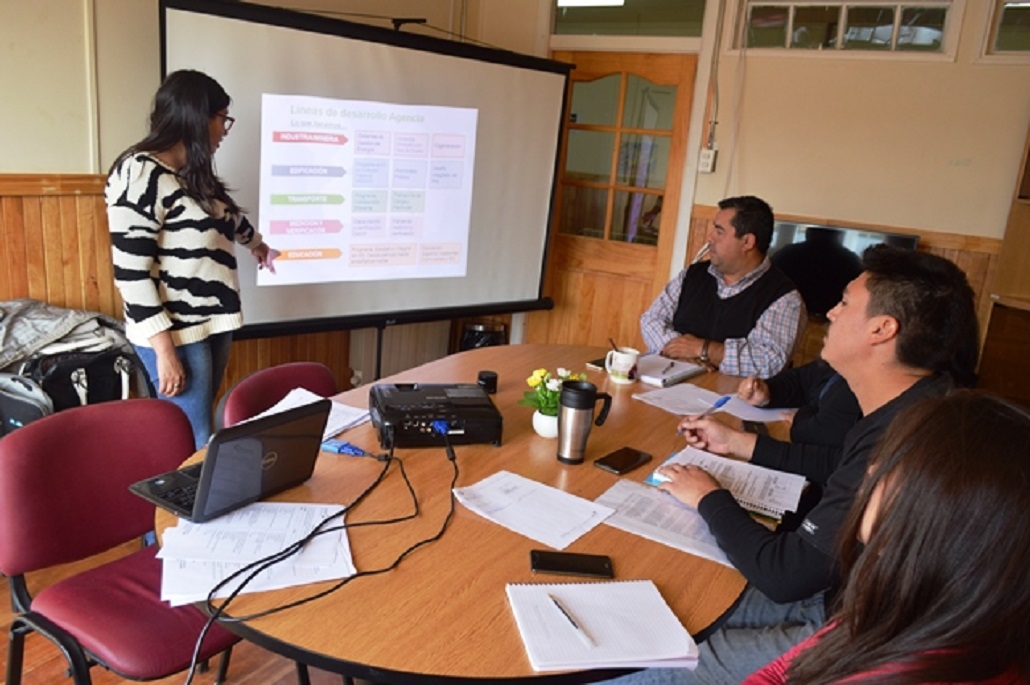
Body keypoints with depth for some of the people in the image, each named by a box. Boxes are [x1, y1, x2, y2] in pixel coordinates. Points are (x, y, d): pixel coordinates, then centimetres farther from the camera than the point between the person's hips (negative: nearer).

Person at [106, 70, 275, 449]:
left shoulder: (193, 172, 12)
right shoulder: (141, 174, -14)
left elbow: (226, 213, 34)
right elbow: (131, 271, -19)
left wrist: (257, 243, 53)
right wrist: (164, 349, -21)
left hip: (212, 323, 9)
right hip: (176, 332, -8)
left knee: (200, 430, 10)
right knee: (195, 447, -7)